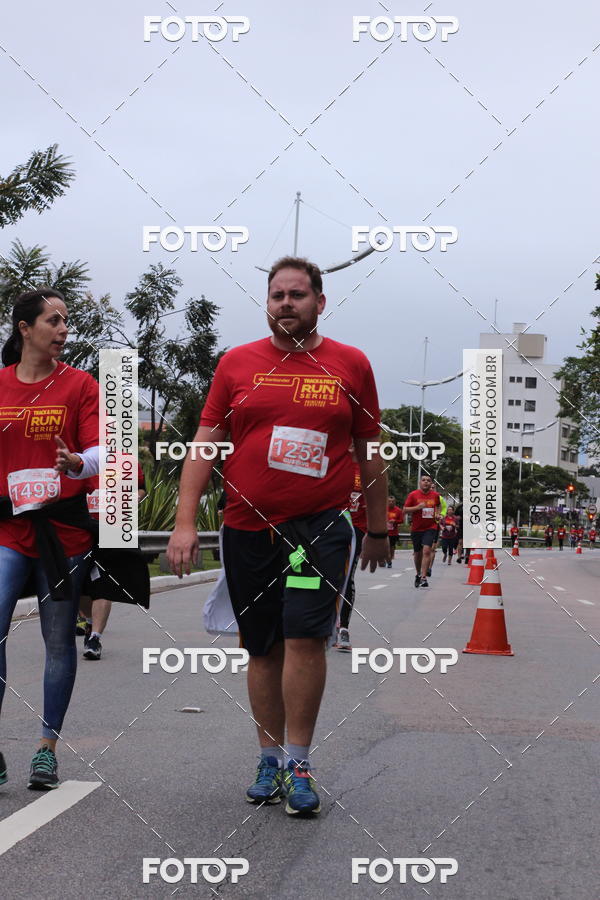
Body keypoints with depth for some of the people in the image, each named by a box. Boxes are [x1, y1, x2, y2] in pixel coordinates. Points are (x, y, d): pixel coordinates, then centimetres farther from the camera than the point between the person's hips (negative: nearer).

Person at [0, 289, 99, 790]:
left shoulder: (80, 385, 3)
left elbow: (101, 449, -6)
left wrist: (77, 462, -26)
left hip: (63, 528, 0)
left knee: (59, 640, 6)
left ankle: (48, 746, 19)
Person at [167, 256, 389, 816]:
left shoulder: (351, 365, 5)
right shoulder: (236, 363, 6)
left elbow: (370, 453, 11)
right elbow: (204, 445, 5)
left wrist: (378, 531, 14)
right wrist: (185, 522, -4)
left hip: (320, 527, -2)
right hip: (246, 530, 2)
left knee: (305, 638, -13)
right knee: (263, 649, 9)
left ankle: (298, 764, 1)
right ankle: (269, 760, 22)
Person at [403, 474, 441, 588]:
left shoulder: (435, 495, 4)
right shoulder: (413, 494, -3)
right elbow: (405, 510, -4)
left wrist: (437, 514, 5)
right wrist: (418, 507, -18)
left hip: (430, 528, 0)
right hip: (416, 528, 0)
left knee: (427, 550, -18)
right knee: (417, 553, 11)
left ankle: (423, 577, -19)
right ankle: (418, 574, 35)